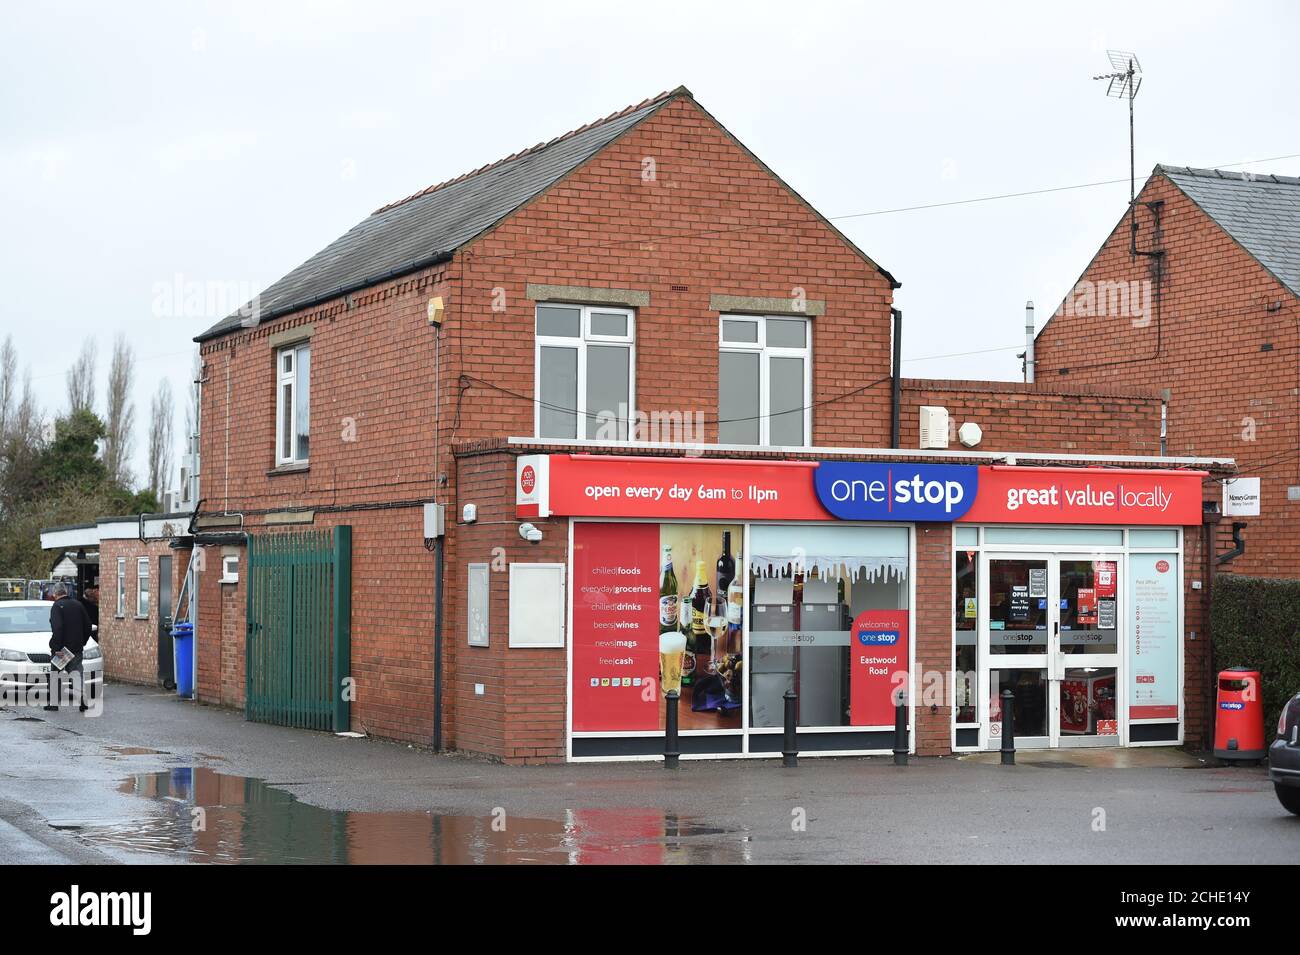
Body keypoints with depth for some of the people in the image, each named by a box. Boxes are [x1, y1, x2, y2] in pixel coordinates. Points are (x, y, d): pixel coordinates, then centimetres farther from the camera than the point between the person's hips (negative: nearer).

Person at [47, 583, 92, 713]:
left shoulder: (57, 606, -10)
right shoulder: (78, 605, 9)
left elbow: (57, 628, -20)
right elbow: (87, 626, 11)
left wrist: (55, 646, -17)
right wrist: (82, 642, 17)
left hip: (61, 648, -5)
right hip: (77, 648, 5)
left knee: (55, 675, 9)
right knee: (77, 674, 6)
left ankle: (53, 702, 13)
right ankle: (83, 701, -7)